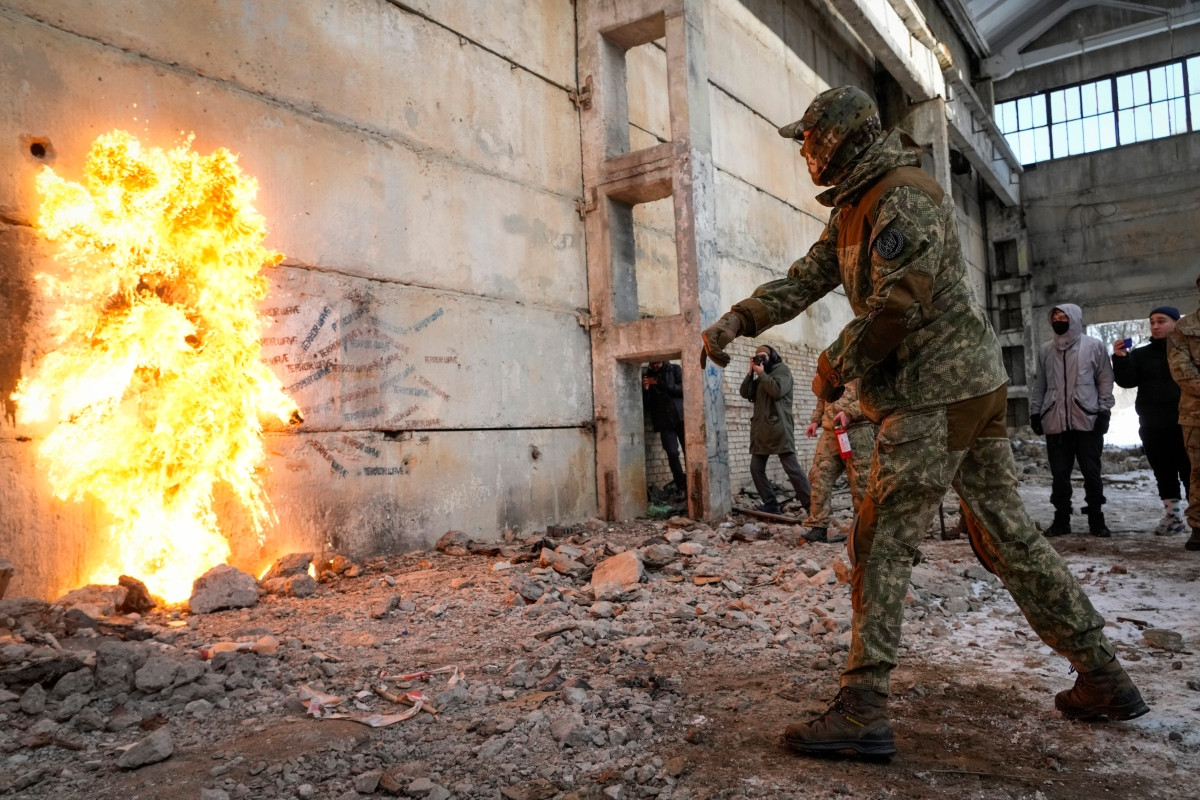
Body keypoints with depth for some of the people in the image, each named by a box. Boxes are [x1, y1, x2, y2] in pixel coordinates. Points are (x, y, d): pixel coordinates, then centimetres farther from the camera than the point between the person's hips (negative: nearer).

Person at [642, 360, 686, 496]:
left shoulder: (675, 369, 10)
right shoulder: (646, 376, 13)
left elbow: (683, 389, -5)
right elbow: (646, 404, 11)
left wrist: (660, 383, -10)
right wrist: (645, 390, -8)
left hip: (680, 416, -1)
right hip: (664, 421, 1)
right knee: (672, 453, -12)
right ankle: (682, 487, -3)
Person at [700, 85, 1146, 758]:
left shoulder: (904, 197, -14)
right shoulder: (853, 210, 18)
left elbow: (898, 307, -21)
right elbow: (805, 280, 14)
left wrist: (835, 368, -9)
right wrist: (738, 320, 1)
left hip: (936, 396, -10)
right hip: (976, 387, 10)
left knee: (881, 546, -8)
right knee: (1007, 534, 14)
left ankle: (863, 713, -4)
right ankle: (1105, 679, 24)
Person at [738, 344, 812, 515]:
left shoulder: (782, 369, 3)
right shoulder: (760, 376, 23)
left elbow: (777, 390, -16)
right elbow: (745, 393, 12)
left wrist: (761, 373, -6)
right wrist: (751, 373, 2)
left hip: (778, 427, -8)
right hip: (760, 428, 8)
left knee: (791, 466, -12)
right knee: (756, 467, 2)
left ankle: (809, 504, -12)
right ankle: (771, 503, 6)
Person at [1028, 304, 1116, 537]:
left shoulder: (1094, 346, 2)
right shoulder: (1046, 350, 11)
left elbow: (1105, 380, 1)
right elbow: (1039, 384, 13)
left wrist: (1104, 411, -6)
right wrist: (1034, 412, 7)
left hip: (1088, 421, -3)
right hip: (1055, 422, 3)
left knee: (1091, 472, 2)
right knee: (1059, 473, 5)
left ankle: (1096, 518, 12)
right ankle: (1061, 519, 13)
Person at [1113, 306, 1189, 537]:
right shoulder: (1141, 354, 11)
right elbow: (1127, 381, 1)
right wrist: (1121, 359, -14)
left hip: (1184, 423, -3)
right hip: (1153, 426, 3)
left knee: (1190, 471, -1)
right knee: (1164, 473, 8)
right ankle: (1172, 515, 16)